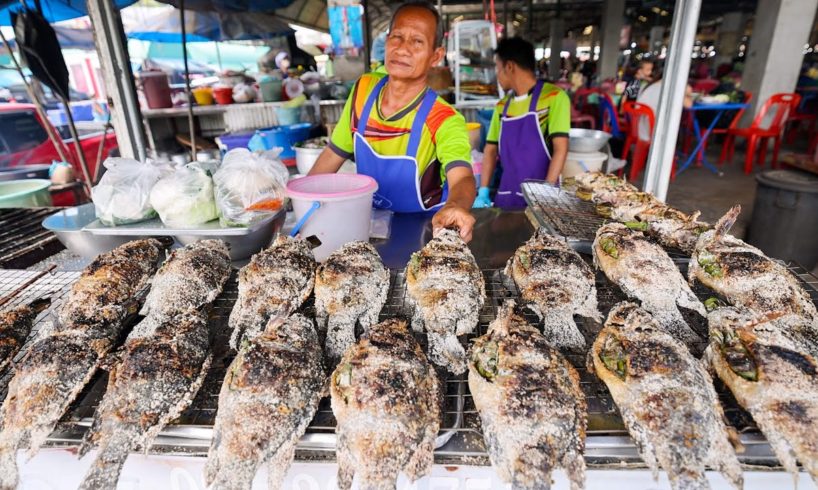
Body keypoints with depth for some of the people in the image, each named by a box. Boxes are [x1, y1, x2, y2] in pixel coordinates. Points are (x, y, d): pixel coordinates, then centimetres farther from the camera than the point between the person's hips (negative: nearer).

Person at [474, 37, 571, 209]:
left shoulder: (554, 97, -8)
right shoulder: (502, 105, 9)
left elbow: (560, 149, -13)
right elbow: (491, 150, 10)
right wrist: (483, 192, 0)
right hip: (506, 194, 5)